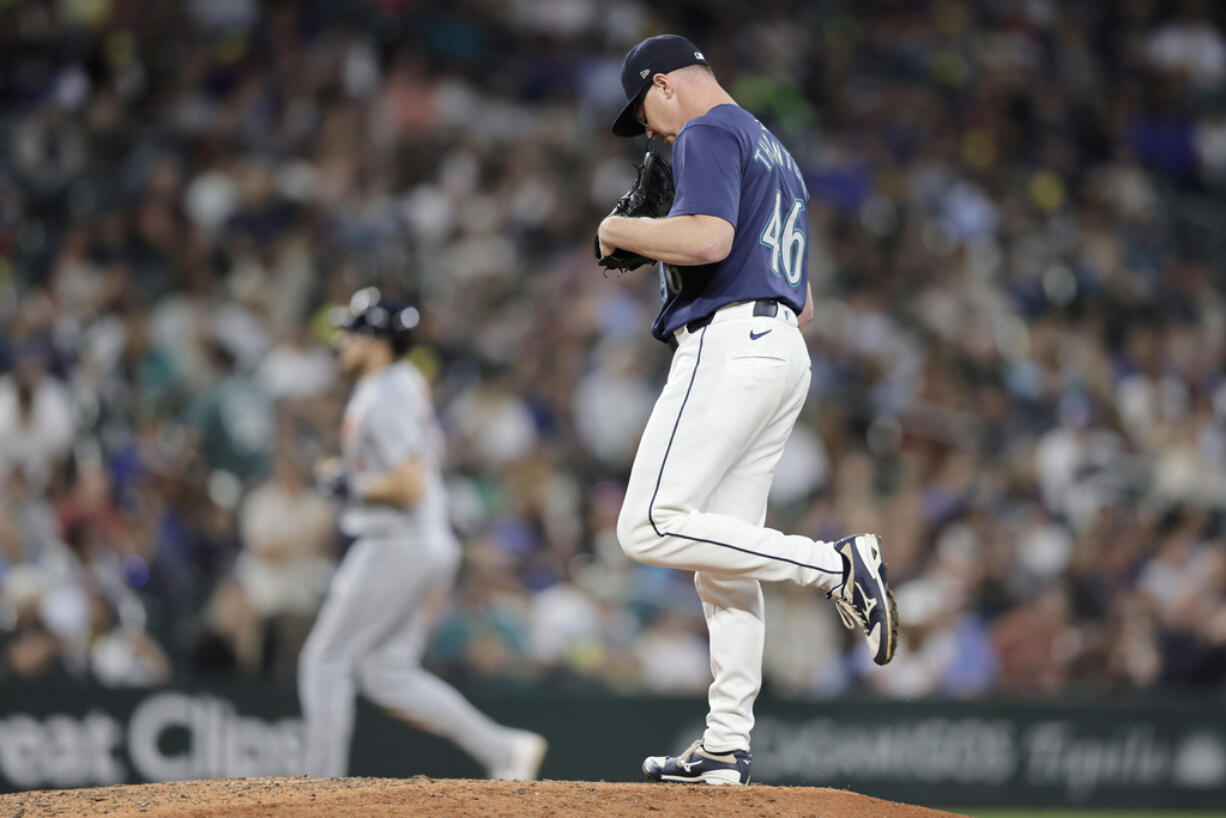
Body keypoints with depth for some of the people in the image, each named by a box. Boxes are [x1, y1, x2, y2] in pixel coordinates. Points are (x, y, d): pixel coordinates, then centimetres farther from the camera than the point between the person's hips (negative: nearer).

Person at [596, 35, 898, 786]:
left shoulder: (709, 133, -4)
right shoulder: (776, 153, 27)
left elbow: (709, 238, -22)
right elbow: (804, 304, 27)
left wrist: (623, 233, -6)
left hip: (728, 344, -10)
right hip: (786, 350, 10)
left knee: (651, 527, -15)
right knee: (722, 554, 8)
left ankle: (836, 565, -20)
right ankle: (727, 749, 5)